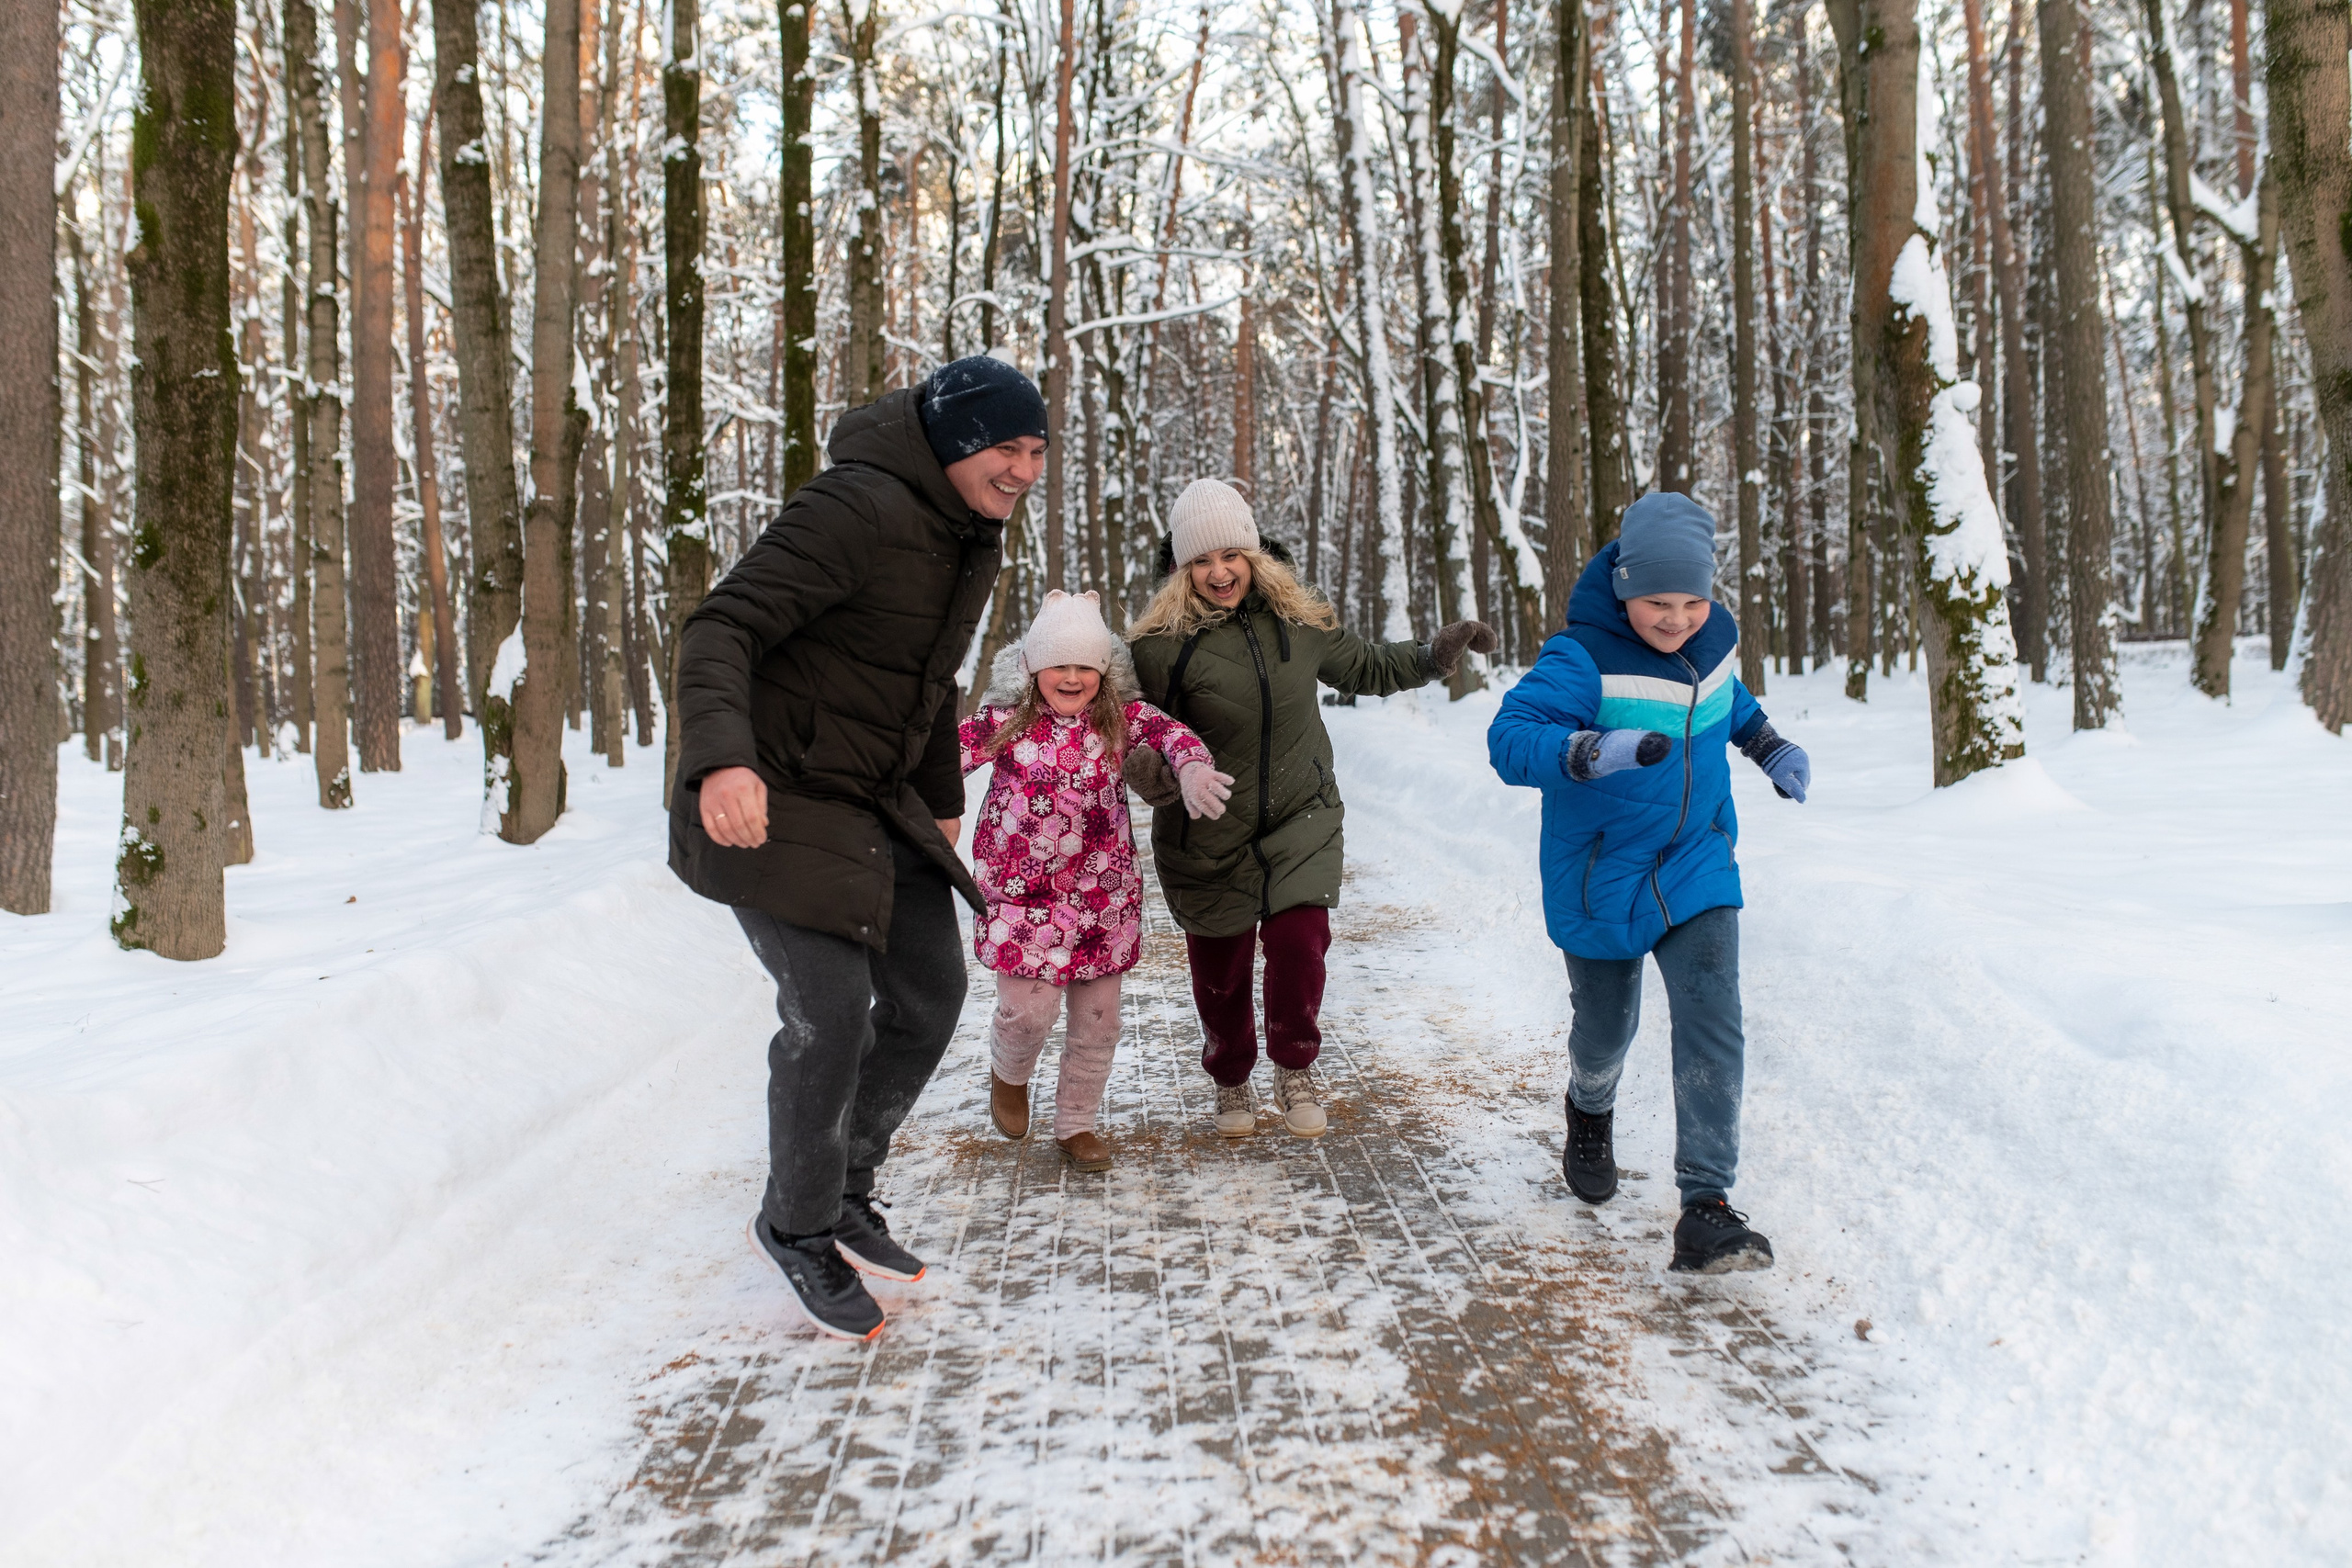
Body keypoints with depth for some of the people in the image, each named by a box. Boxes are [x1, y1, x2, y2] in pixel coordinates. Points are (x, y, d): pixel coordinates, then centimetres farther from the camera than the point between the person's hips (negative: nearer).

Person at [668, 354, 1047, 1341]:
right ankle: (798, 1225, 12)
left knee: (930, 995, 8)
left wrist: (943, 801, 24)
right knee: (831, 1011, -13)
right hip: (773, 799, -9)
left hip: (878, 799, 9)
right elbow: (719, 631, -29)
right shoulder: (855, 510, -22)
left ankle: (846, 1191, 27)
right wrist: (722, 758, -46)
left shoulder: (973, 538, 7)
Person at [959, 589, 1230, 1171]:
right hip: (1023, 893, -2)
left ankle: (1076, 1124, 29)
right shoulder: (1004, 721, -4)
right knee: (1028, 1008, -6)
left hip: (1103, 894, 2)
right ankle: (1008, 1073, 31)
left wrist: (1193, 767, -36)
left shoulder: (1120, 717, -1)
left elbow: (1169, 731, -15)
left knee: (1098, 1016, 9)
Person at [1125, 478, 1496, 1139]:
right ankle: (1231, 1081, 38)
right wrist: (1147, 768, -30)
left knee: (1300, 945, -15)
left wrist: (1436, 653, 5)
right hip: (1209, 837, -2)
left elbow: (1365, 666, 16)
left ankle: (1294, 1072, 13)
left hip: (1301, 825, 2)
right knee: (1220, 969, 10)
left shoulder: (1298, 622, 0)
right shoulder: (1160, 644, -13)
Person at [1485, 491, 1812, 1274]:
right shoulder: (1584, 659, -23)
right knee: (1605, 1030, 16)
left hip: (1697, 870, 3)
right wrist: (1594, 752, -51)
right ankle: (1590, 1113, 51)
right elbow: (1509, 738, -35)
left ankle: (1707, 1207, -8)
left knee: (1712, 1026, -12)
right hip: (1602, 881, -3)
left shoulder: (1716, 637, -2)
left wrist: (1769, 747, 10)